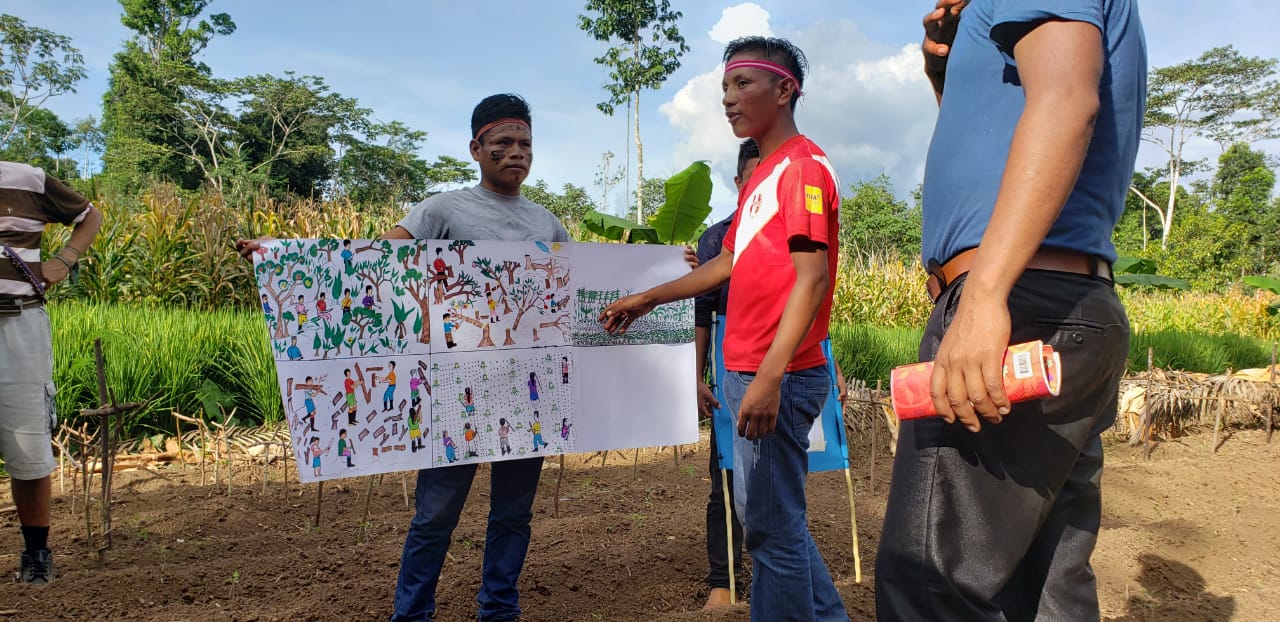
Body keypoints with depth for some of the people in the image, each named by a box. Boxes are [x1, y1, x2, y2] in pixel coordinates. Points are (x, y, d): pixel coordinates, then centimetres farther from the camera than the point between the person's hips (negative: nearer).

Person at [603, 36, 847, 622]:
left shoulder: (804, 165, -10)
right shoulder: (760, 176, 18)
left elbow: (812, 280, -19)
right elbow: (728, 264, 26)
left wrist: (768, 376, -25)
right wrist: (648, 299, 30)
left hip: (777, 378, -9)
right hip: (747, 371, 9)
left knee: (771, 525, 0)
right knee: (770, 517, 18)